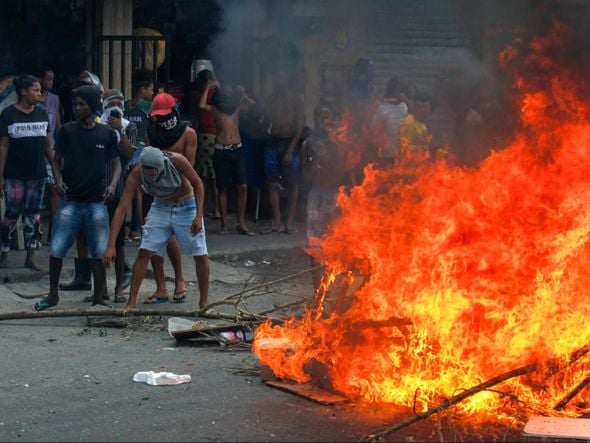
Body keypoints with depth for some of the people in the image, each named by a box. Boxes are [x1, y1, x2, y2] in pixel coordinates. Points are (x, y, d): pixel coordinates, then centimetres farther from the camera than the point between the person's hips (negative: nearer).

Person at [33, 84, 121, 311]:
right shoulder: (68, 130, 2)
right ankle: (53, 294, 16)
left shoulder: (107, 133, 2)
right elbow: (57, 160, 8)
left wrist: (113, 185, -10)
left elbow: (116, 163, 8)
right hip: (70, 201, 0)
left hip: (97, 202, 0)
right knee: (56, 249, -2)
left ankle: (98, 298, 16)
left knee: (99, 253, 2)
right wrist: (58, 180, -10)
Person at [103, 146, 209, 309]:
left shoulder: (177, 161, -32)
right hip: (160, 207, 1)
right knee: (144, 252, -10)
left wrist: (199, 216, -21)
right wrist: (111, 246, -32)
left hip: (186, 207, -1)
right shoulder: (136, 175, -26)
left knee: (200, 256, -3)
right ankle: (131, 304, -4)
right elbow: (121, 209, -26)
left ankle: (203, 303, 12)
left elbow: (197, 184, -14)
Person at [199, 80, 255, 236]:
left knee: (242, 186, -4)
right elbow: (202, 105, -14)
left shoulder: (237, 107, 12)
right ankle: (224, 224, 8)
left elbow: (252, 103, 2)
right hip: (221, 151, -2)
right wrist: (208, 88, -8)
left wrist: (242, 93, 6)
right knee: (222, 188, 2)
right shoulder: (215, 110, 3)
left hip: (237, 149, 2)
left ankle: (241, 223, 2)